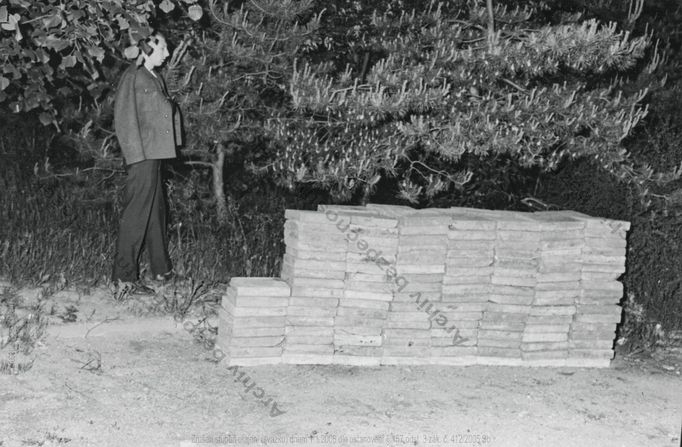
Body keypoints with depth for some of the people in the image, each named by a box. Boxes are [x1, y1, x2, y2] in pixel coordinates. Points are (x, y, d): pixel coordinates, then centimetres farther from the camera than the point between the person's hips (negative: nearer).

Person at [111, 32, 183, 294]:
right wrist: (136, 154, -18)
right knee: (136, 214, -7)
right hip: (142, 156, -9)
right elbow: (124, 118, -15)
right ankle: (124, 277, -3)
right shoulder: (133, 77, -10)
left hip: (155, 155, 9)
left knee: (156, 213, 17)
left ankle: (161, 269, 28)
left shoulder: (155, 78, 16)